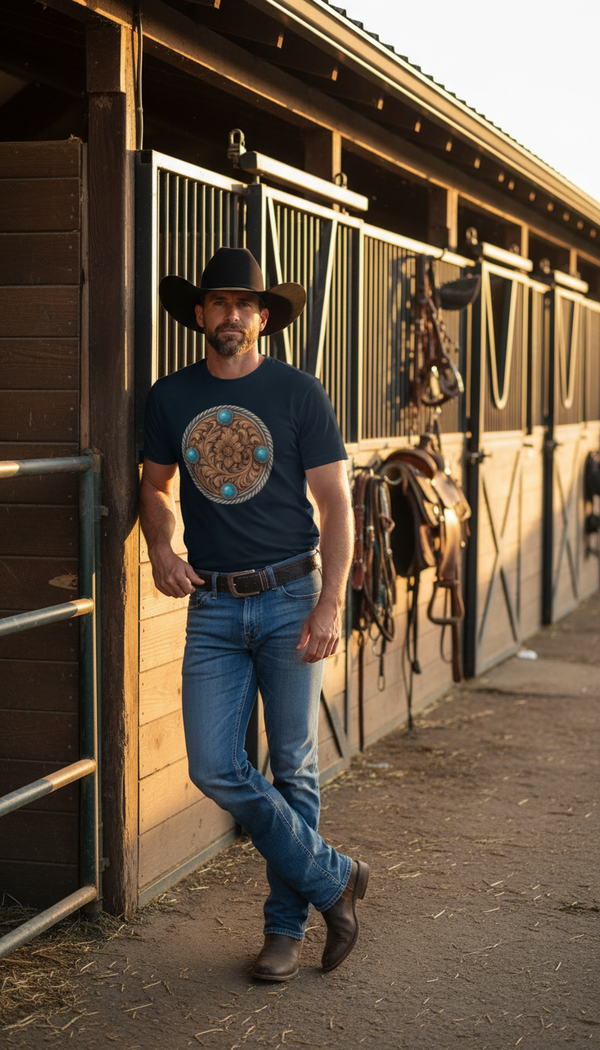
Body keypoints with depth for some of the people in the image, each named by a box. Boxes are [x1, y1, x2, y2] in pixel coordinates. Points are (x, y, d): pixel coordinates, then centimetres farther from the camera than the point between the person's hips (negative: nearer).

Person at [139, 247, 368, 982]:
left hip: (291, 598, -3)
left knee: (292, 768, 4)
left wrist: (330, 604, -12)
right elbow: (155, 485, 19)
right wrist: (160, 549, -2)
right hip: (213, 605, 3)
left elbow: (335, 503, -3)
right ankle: (334, 880, 11)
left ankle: (286, 925, 18)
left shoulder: (298, 393, -3)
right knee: (216, 769, -5)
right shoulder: (170, 397, 5)